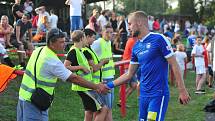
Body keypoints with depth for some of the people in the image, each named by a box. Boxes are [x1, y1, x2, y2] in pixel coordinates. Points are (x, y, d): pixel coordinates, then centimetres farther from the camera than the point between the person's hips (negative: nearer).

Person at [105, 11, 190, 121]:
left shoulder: (159, 39, -8)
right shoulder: (136, 47, 12)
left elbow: (174, 65, -8)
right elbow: (129, 74, 18)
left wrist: (182, 91, -11)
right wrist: (109, 85, 12)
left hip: (158, 93, -7)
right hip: (143, 95, 7)